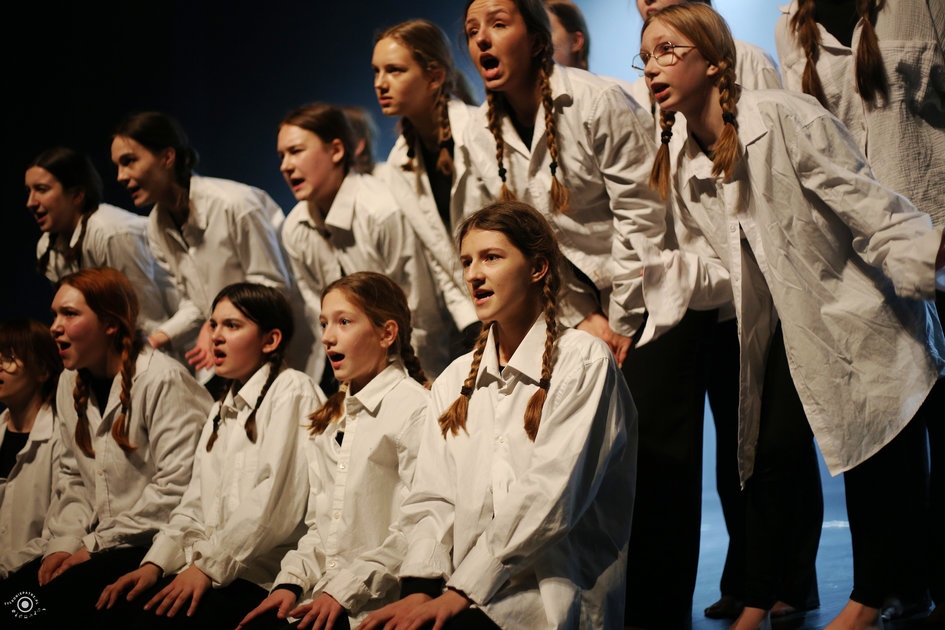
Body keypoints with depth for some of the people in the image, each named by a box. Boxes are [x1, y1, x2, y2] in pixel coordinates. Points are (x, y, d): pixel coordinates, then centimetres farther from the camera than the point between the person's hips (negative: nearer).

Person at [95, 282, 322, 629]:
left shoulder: (293, 390, -4)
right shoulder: (221, 410, 26)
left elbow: (277, 505, -14)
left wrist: (209, 565, -14)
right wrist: (155, 563, 3)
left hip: (261, 575, -7)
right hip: (207, 565, 7)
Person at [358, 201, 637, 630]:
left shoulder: (584, 363, -1)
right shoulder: (455, 380, 18)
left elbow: (547, 498, -10)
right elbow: (431, 498, 11)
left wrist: (463, 592, -15)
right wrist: (421, 587, -8)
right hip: (463, 592, 5)